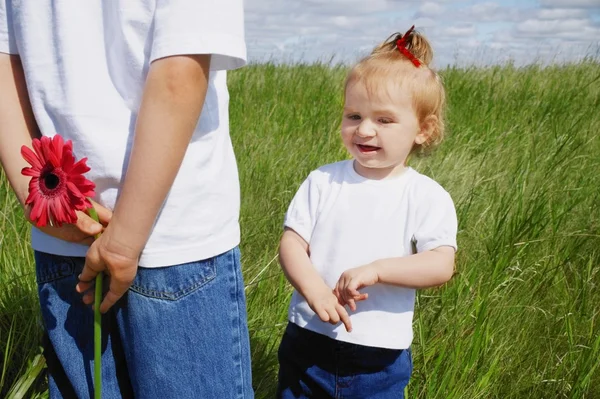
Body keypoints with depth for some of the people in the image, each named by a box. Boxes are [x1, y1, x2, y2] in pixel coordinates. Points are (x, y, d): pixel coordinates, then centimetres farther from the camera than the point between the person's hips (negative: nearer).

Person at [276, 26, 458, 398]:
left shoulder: (428, 197, -8)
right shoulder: (323, 181, -2)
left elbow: (441, 266, -16)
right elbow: (291, 243, -5)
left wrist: (377, 269, -28)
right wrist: (313, 289, -23)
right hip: (307, 342, 2)